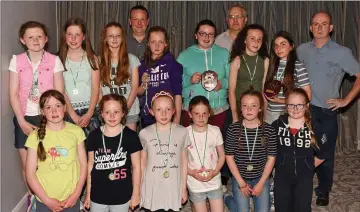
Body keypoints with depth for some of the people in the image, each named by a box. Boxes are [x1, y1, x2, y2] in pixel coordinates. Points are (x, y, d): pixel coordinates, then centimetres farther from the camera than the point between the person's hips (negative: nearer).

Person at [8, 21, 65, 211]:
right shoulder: (16, 61, -2)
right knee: (26, 162, 6)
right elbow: (13, 94, -2)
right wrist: (22, 121, -8)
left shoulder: (54, 61, -3)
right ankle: (32, 197, 27)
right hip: (24, 118, 1)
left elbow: (59, 93, -3)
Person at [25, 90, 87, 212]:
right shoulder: (35, 136, -9)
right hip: (44, 201, -1)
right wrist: (47, 200, -9)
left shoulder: (76, 131, -5)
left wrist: (76, 194, -6)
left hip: (71, 199, 1)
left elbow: (83, 165, 0)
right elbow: (30, 174, -5)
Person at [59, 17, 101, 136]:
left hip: (89, 111, 1)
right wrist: (73, 115, -11)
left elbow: (95, 89, 0)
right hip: (67, 112, 0)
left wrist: (89, 114, -11)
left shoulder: (91, 58, 4)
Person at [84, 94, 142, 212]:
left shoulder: (130, 136, -10)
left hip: (122, 197, -1)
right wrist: (88, 194, 7)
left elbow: (136, 167, -3)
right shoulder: (94, 136, -4)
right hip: (97, 196, 2)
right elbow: (90, 166, 4)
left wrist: (136, 193, 0)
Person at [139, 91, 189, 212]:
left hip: (174, 190, 1)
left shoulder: (182, 132, -5)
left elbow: (184, 161, 3)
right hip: (151, 190, 0)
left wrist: (184, 188, 6)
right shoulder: (144, 134, -6)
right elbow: (142, 163, 2)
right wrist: (138, 189, 4)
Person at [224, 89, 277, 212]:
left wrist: (261, 183, -6)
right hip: (239, 178, -1)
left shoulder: (269, 130, -10)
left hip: (261, 178, 1)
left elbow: (271, 158, -4)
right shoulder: (233, 129, -12)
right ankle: (227, 198, 28)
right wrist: (241, 183, -8)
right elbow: (229, 157, -7)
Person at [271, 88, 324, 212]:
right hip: (282, 175, 1)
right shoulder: (277, 124, -9)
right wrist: (279, 164, 3)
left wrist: (309, 167, 3)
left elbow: (322, 154, 1)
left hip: (304, 177, 0)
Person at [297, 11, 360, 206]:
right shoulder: (302, 50, 4)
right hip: (304, 108, 2)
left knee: (325, 153, 4)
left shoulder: (341, 52, -5)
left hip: (327, 112, -2)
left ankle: (323, 191, 24)